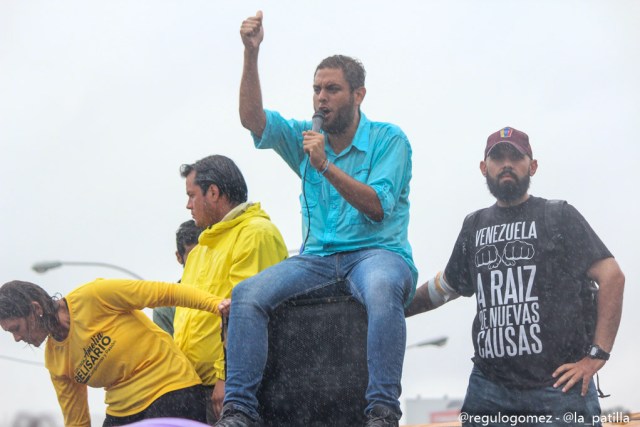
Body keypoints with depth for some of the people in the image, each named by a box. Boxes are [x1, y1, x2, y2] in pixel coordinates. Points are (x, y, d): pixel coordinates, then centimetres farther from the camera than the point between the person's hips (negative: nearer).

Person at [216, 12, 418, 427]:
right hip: (317, 257, 4)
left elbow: (378, 207, -10)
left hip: (377, 252, -4)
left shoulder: (389, 140, 1)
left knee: (382, 289, -41)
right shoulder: (306, 137, 14)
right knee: (247, 294, -21)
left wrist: (326, 165, -17)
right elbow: (252, 118, -1)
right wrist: (251, 54, -11)